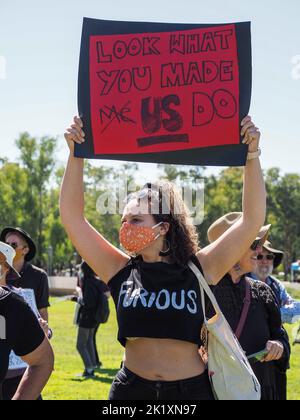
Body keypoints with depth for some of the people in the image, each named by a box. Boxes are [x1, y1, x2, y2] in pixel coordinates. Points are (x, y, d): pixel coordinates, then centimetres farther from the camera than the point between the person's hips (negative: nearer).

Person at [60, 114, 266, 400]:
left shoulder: (200, 270, -4)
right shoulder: (120, 271, 0)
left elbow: (252, 220, -7)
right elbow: (72, 217, -2)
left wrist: (252, 155, -13)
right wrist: (75, 154, -8)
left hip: (192, 390, -1)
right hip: (130, 389, 1)